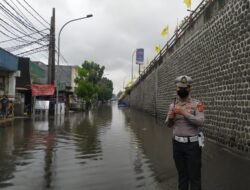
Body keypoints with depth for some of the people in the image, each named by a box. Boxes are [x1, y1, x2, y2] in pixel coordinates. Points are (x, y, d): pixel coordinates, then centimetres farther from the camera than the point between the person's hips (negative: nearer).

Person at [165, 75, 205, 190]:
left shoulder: (196, 104, -8)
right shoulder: (173, 105, 5)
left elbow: (200, 122, -20)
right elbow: (169, 125, 8)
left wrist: (184, 113, -28)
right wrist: (170, 118, -15)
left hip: (193, 144, -4)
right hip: (177, 143, 4)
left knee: (194, 175, 5)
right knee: (181, 173, 16)